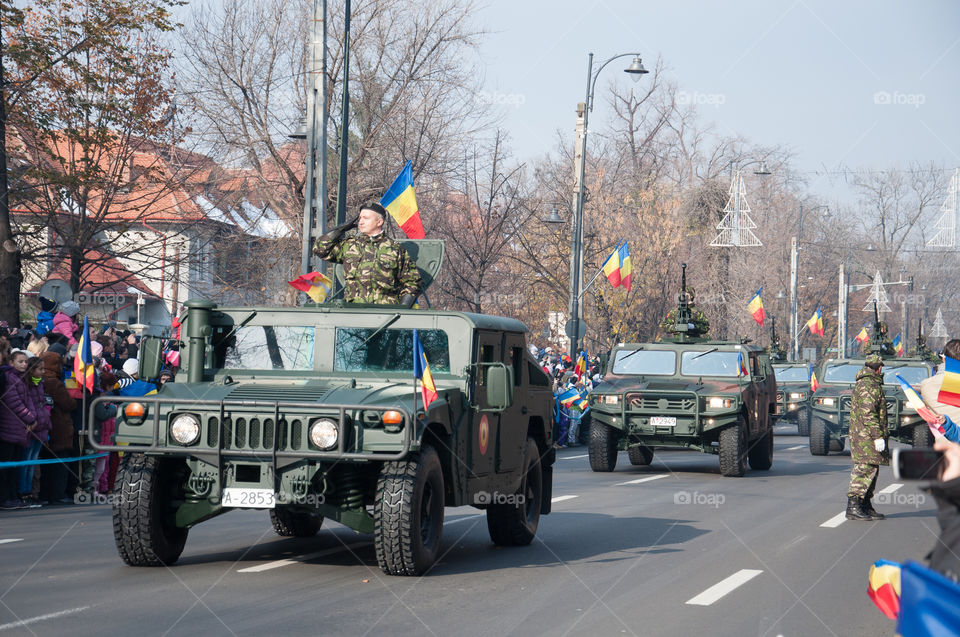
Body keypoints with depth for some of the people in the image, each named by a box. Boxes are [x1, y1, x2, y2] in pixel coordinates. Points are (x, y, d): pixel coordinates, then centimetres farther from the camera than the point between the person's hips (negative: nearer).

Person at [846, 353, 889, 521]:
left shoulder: (861, 383, 20)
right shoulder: (870, 385, -14)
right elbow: (868, 414, -21)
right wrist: (878, 436, -23)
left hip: (859, 435, 11)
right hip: (867, 437, -11)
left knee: (871, 471, 13)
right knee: (864, 470, -11)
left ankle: (866, 507, 17)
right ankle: (853, 507, -14)